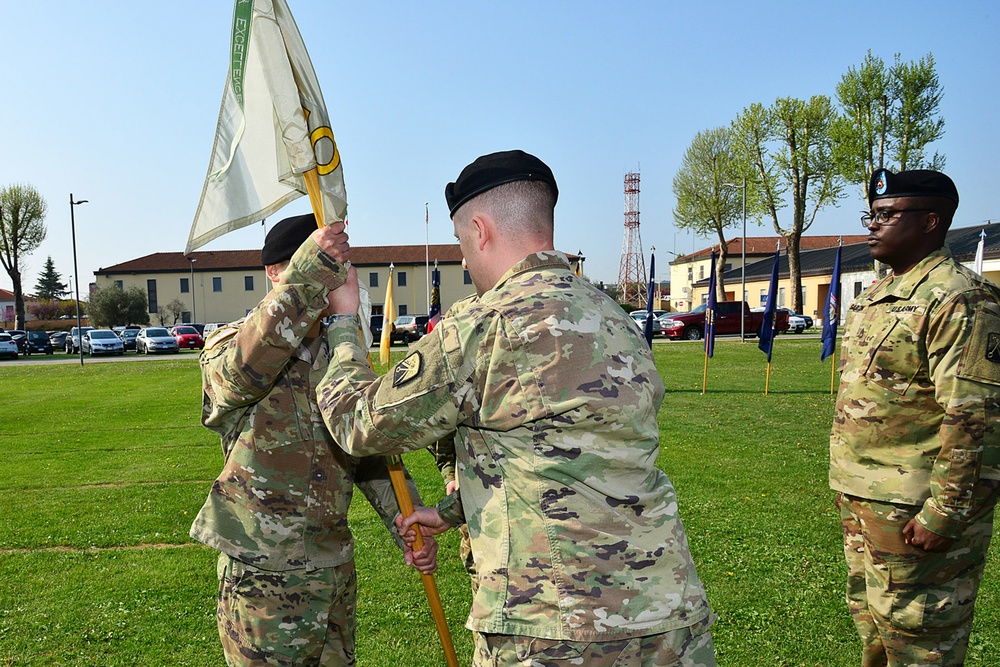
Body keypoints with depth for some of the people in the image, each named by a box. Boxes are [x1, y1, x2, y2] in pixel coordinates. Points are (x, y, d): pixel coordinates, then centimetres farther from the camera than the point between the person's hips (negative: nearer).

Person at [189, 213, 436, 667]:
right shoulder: (225, 349, -8)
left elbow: (371, 451, 11)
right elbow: (245, 365, -35)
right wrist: (311, 271, -40)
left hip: (336, 568, 6)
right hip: (263, 578, -5)